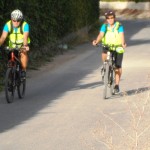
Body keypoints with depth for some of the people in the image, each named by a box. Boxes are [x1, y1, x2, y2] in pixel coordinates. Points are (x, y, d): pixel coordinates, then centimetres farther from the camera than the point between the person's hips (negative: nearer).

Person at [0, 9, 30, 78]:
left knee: (23, 53, -31)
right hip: (12, 45, 2)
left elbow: (25, 37, -35)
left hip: (23, 44, -2)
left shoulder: (25, 25, -23)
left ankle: (23, 70, -18)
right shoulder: (8, 25, -19)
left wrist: (25, 46, -54)